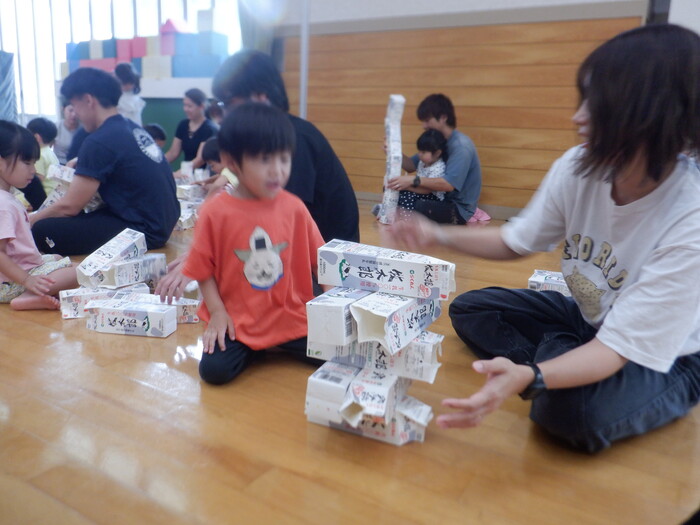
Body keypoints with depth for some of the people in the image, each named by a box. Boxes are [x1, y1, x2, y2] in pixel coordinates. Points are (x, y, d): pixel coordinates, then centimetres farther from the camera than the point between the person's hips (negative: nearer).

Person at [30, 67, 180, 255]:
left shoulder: (99, 141, -16)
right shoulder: (133, 128, 9)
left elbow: (69, 206, -11)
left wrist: (29, 220, 5)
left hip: (144, 232, -9)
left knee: (43, 231, -11)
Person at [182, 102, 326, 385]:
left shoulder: (294, 207, -5)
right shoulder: (215, 212, -10)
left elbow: (317, 258, 4)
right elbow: (203, 269, -2)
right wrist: (217, 311, -11)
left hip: (291, 317, 2)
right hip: (236, 321, -1)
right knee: (215, 370, -20)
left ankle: (281, 346, 16)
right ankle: (249, 349, 13)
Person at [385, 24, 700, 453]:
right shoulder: (577, 168, -18)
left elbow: (619, 348, -35)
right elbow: (517, 241, -2)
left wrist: (527, 377, -54)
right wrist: (439, 236, -16)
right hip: (591, 321, 5)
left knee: (574, 410, -34)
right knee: (469, 309, -5)